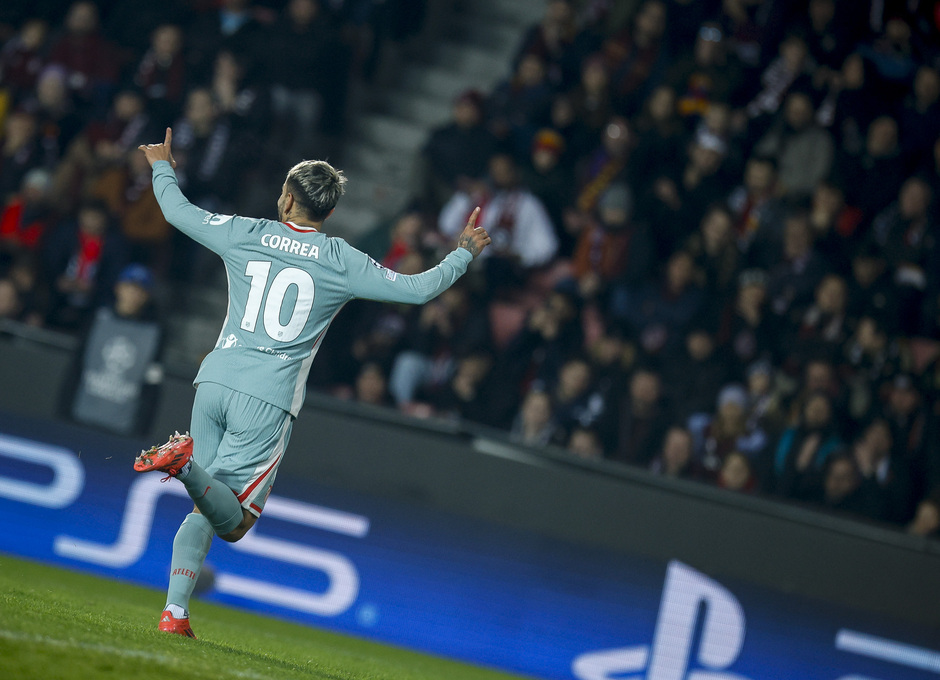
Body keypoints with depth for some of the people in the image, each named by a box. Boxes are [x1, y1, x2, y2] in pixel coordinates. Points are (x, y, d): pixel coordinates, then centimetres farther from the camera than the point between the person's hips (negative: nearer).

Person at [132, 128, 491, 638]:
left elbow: (178, 212, 20)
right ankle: (188, 463, -32)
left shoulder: (243, 235, 5)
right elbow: (418, 289, 3)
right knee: (232, 521, -2)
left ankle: (175, 612, 1)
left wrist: (162, 168, 40)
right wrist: (464, 253, 20)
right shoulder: (343, 263, -1)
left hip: (216, 382, 3)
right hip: (268, 399, -3)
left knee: (204, 510, 14)